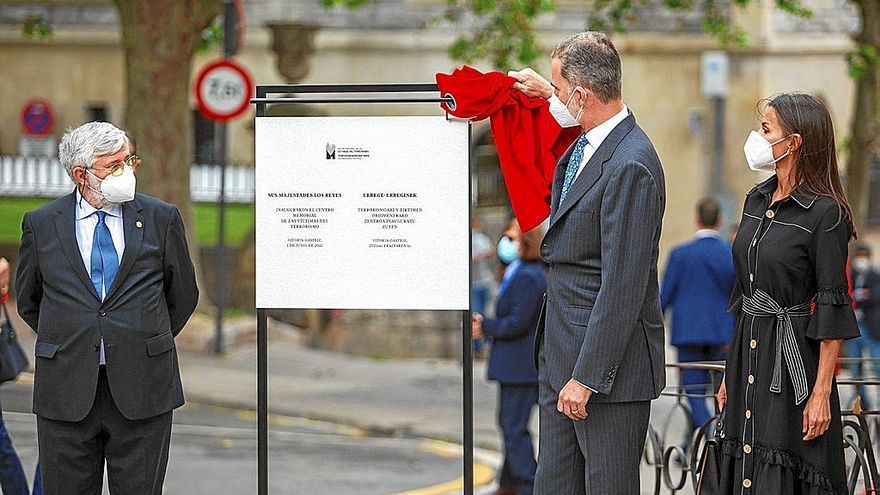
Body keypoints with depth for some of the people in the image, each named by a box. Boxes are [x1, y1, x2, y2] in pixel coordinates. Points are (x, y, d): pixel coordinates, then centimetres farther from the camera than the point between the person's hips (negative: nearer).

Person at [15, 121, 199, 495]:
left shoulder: (161, 219, 4)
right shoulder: (41, 224, 4)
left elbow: (183, 296, 14)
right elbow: (28, 301, 16)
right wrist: (67, 342, 12)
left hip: (142, 390, 0)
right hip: (66, 391, 0)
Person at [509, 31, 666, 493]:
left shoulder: (630, 167, -22)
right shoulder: (583, 145, 8)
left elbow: (624, 286, -24)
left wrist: (587, 376, -23)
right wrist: (547, 95, 43)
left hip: (607, 356, -10)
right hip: (561, 351, 10)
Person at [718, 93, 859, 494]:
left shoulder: (825, 213, -12)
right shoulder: (756, 201, 11)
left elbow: (832, 308, -13)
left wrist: (822, 392, -16)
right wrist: (730, 373, 15)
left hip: (795, 358, -7)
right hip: (749, 353, 7)